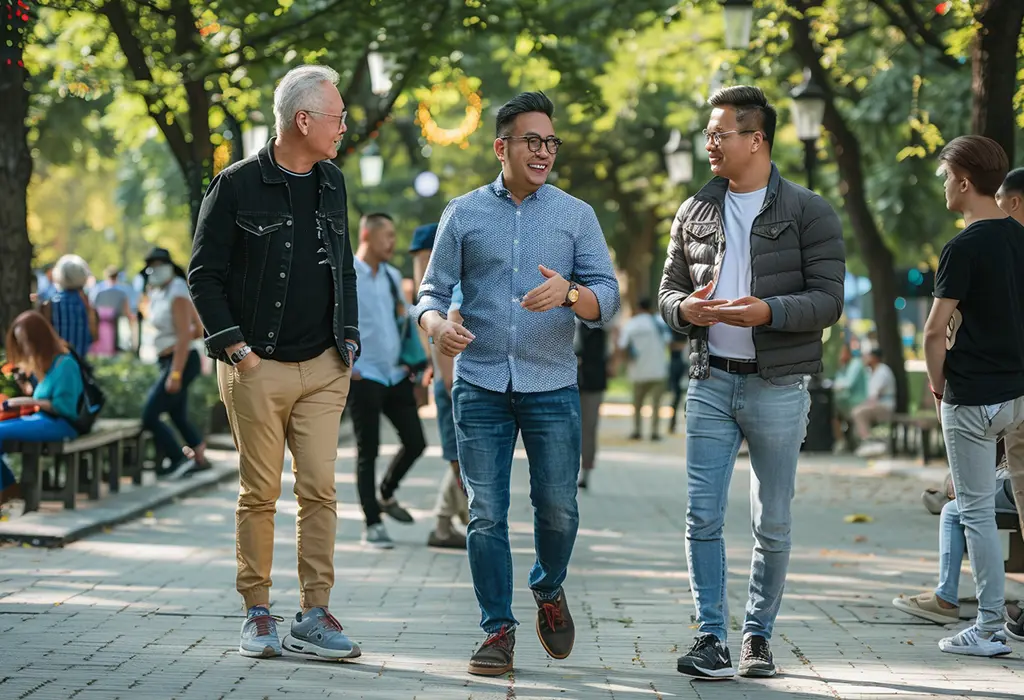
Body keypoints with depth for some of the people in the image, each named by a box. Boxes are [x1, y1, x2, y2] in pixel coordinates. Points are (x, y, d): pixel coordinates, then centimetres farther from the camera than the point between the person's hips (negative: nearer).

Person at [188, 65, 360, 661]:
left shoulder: (332, 185, 13)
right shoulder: (238, 186, -5)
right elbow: (204, 274, -3)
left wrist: (349, 338, 12)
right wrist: (236, 347, -9)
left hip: (323, 369, 4)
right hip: (259, 369, -4)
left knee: (320, 491, -3)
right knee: (260, 494, 0)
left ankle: (315, 616, 0)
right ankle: (259, 614, 9)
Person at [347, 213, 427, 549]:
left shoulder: (392, 276, 13)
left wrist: (411, 361, 15)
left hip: (396, 375, 7)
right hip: (364, 378, -7)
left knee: (415, 442, 5)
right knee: (368, 452, -2)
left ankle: (386, 495, 31)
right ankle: (372, 526, 6)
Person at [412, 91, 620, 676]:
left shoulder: (577, 215, 6)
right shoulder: (463, 214, 7)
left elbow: (607, 299, -1)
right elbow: (433, 290, 8)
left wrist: (569, 293, -23)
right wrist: (437, 323, -16)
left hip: (552, 386, 0)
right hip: (480, 386, 0)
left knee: (559, 509, 0)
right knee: (486, 513, -1)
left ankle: (549, 589, 29)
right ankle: (499, 630, 9)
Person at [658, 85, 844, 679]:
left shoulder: (808, 212, -2)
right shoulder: (695, 212, 11)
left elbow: (828, 301, -7)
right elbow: (669, 290, 15)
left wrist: (768, 311, -23)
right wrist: (685, 308, -9)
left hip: (778, 386, -3)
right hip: (712, 382, 3)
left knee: (773, 524, 5)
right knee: (703, 517, -3)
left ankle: (759, 636, 17)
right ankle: (712, 637, 2)